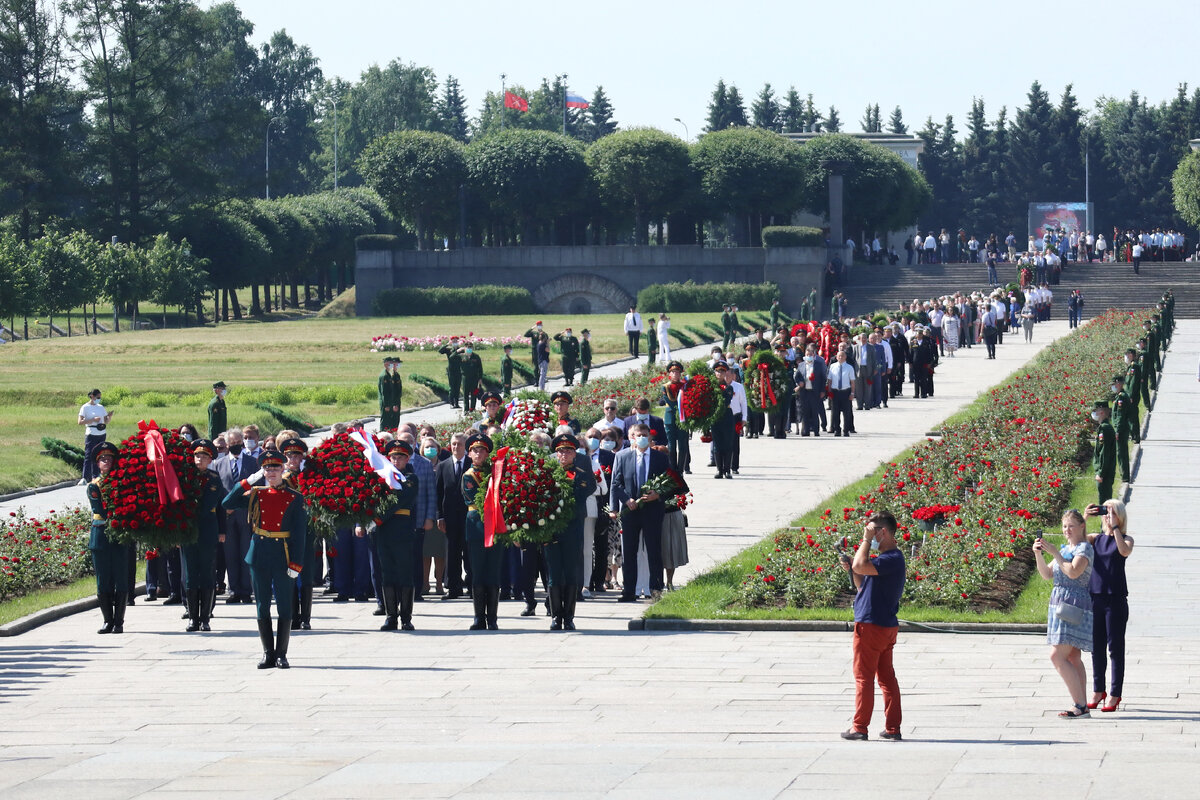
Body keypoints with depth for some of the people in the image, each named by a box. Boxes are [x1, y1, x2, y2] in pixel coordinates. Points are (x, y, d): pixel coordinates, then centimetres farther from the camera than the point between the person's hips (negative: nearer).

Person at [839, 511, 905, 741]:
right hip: (886, 626, 10)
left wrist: (866, 540, -19)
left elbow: (861, 566, -32)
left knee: (863, 677, -2)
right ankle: (893, 728, 12)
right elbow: (863, 586, 21)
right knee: (886, 677, 11)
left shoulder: (892, 559, -18)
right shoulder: (888, 558, 15)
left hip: (871, 626, -10)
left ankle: (859, 728, 2)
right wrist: (851, 569, 5)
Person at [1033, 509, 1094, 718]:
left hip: (1074, 605, -9)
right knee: (1073, 659, 8)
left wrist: (1054, 552, -20)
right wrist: (1038, 555, -1)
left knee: (1057, 656, -16)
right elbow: (1047, 574, 14)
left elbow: (1073, 572, -23)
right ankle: (1081, 706, 10)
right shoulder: (1065, 549, 19)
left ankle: (1080, 706, -15)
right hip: (1059, 605, 9)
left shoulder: (1084, 548, -7)